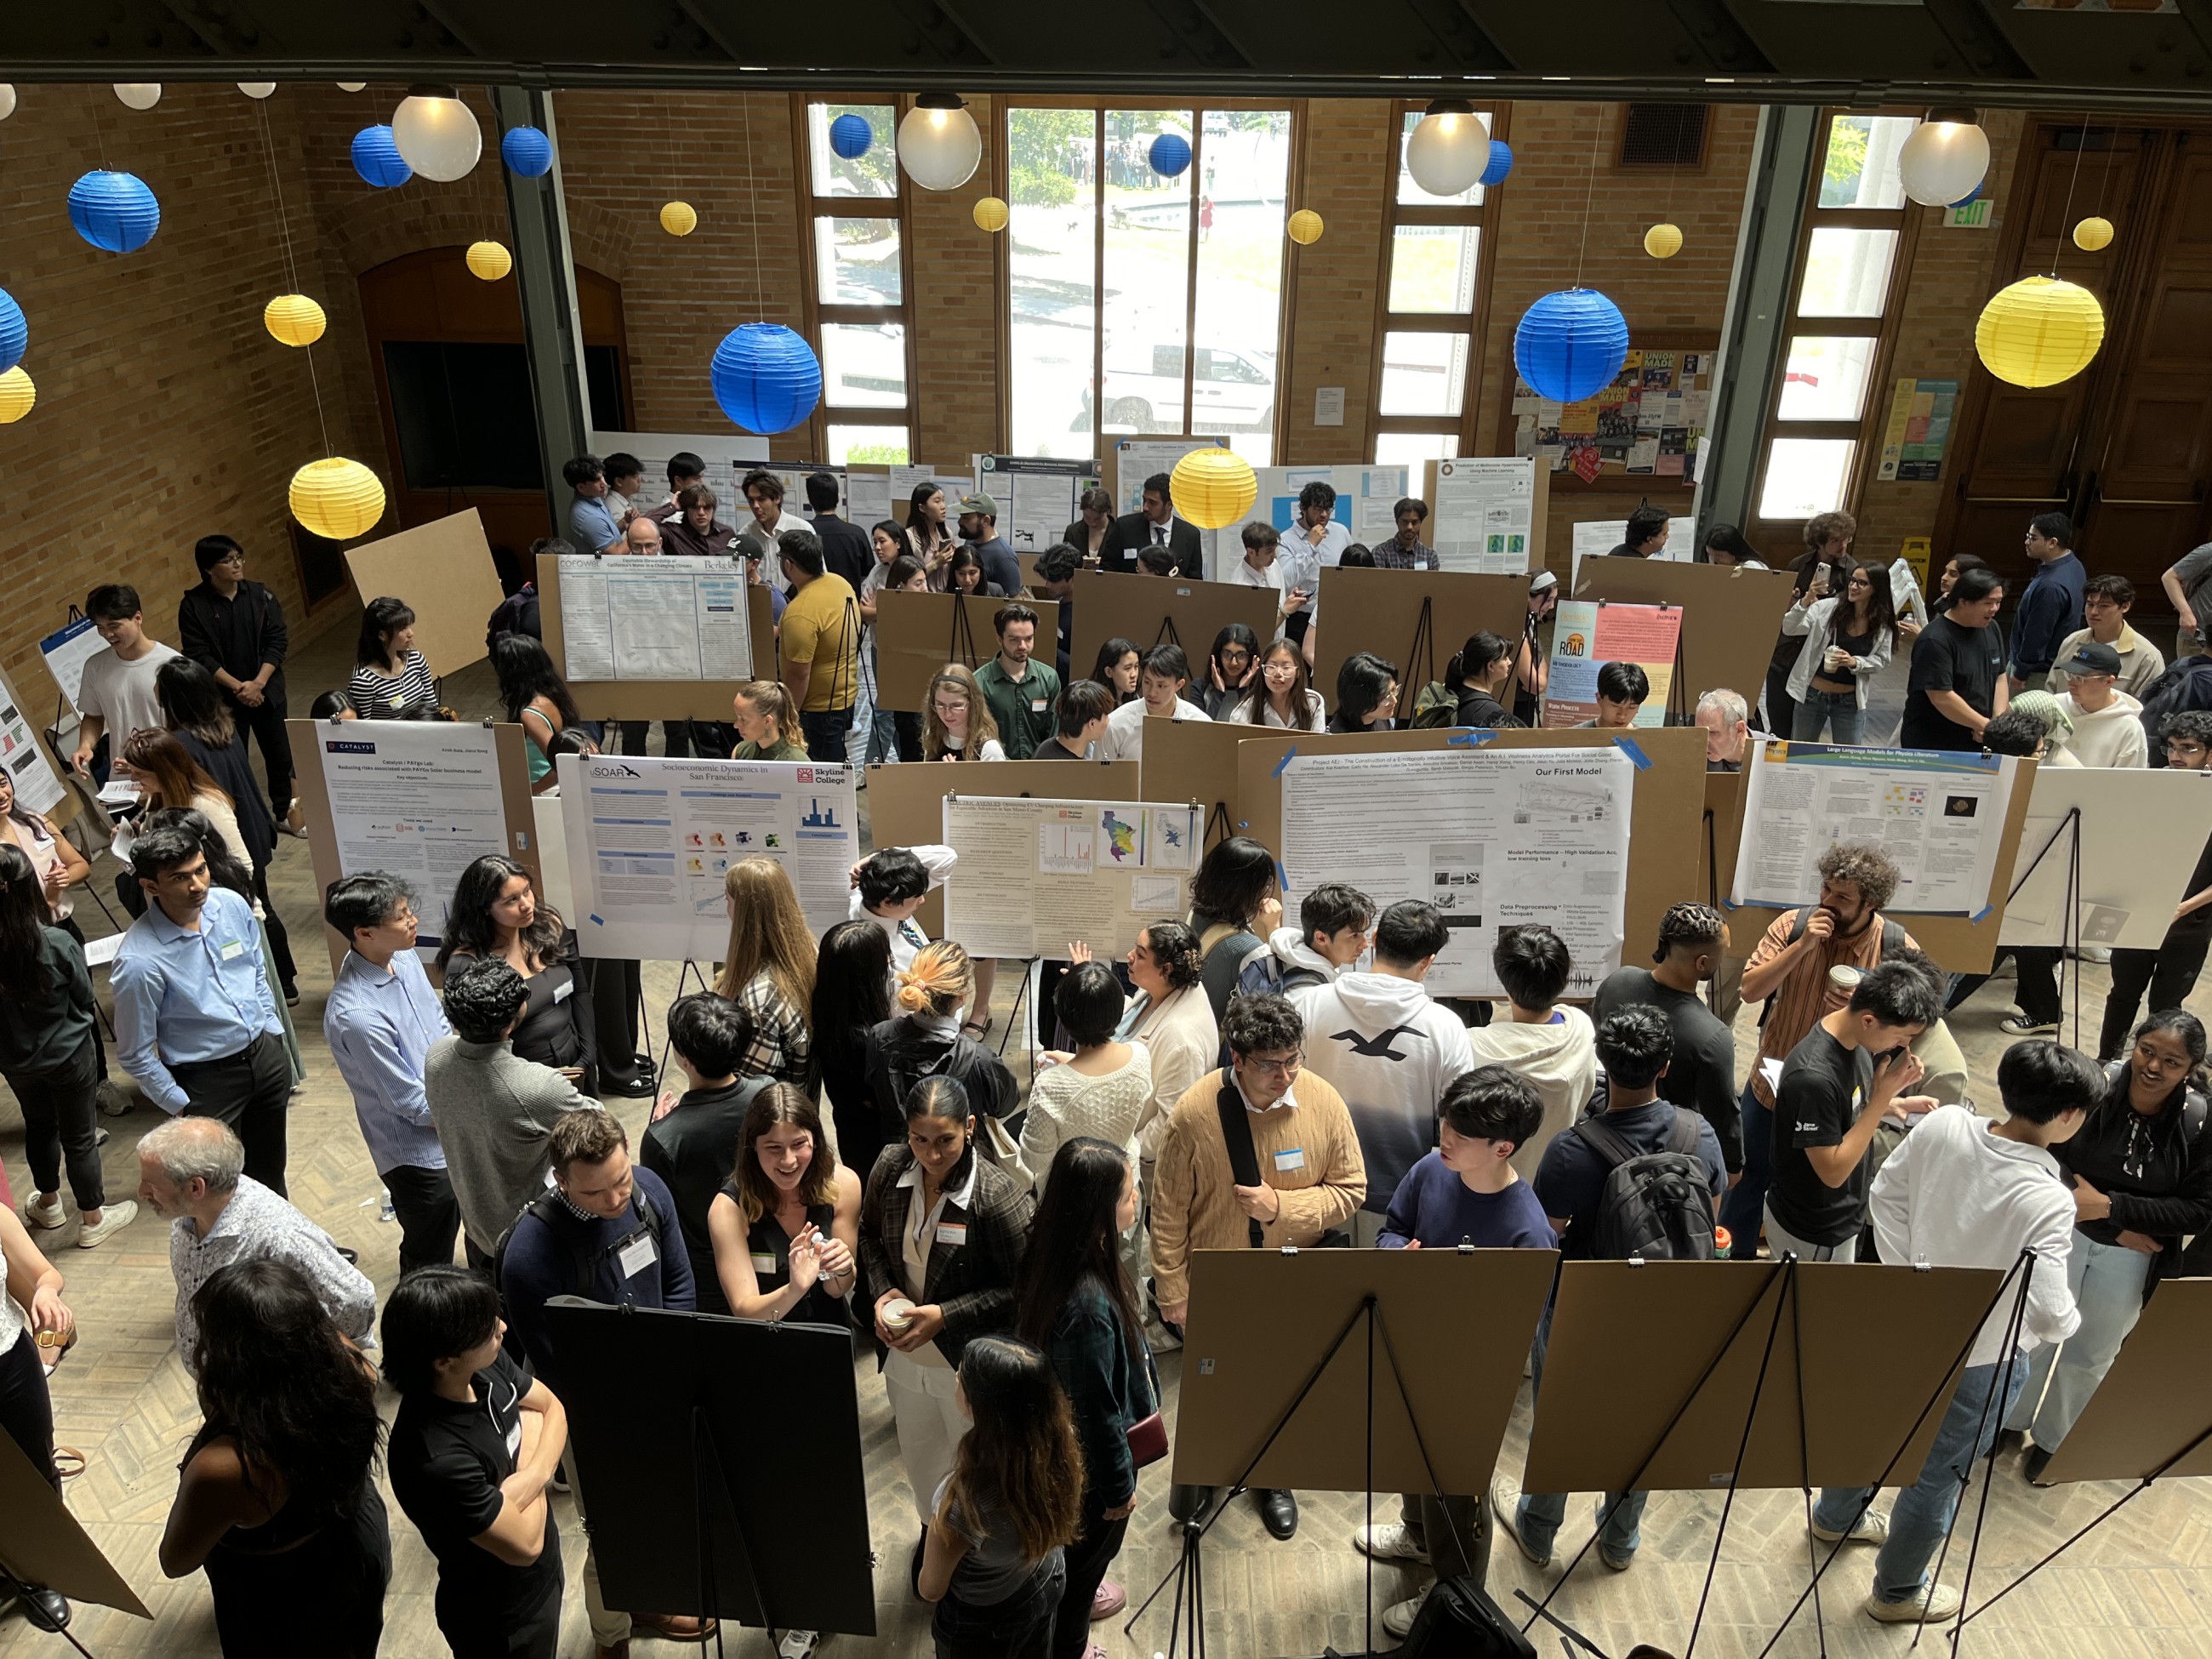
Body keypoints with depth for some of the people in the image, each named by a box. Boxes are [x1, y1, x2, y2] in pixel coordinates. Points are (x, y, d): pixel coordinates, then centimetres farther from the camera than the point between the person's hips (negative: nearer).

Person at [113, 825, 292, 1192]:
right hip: (206, 1080, -5)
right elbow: (136, 1056, -14)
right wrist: (183, 1109, -9)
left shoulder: (231, 905, -9)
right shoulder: (139, 962, -25)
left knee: (270, 1174, 22)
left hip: (265, 1054, 5)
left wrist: (274, 1035, 11)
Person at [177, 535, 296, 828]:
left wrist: (258, 683, -15)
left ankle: (284, 810, 30)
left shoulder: (260, 595, -2)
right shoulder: (193, 605, -7)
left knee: (279, 753, 12)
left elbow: (277, 641, -4)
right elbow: (199, 656, -10)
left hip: (266, 691, 2)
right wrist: (237, 687, -18)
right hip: (223, 697, -2)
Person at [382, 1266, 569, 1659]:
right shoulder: (435, 1460, -38)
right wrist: (530, 1444, -16)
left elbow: (554, 1408, -1)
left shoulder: (488, 1363, -18)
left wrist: (535, 1475, -20)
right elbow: (524, 1545, -28)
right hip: (502, 1624, -7)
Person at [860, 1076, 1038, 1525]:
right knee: (919, 1457, 29)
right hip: (905, 1354, 5)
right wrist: (882, 1291, -9)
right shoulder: (890, 1168, -12)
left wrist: (945, 1316, -23)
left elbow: (1020, 1290, -19)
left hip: (970, 1368, -5)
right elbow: (869, 1235, 7)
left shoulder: (1000, 1198, -27)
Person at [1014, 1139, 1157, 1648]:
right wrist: (1118, 1488, -14)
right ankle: (1067, 1646, 46)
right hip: (1092, 1460, -8)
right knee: (1090, 1548, 21)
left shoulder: (1052, 1254, -14)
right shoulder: (1088, 1305, -42)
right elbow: (1097, 1411, -29)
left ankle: (1078, 1597, 60)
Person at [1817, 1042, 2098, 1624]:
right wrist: (2069, 1320, -7)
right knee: (1938, 1475, 18)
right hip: (1979, 1361, -6)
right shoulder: (2048, 1202, -34)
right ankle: (1897, 1592, 41)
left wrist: (1904, 1271, 7)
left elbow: (1886, 1192, -4)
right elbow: (2049, 1316, -31)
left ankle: (1836, 1516, 56)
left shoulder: (1943, 1124, -18)